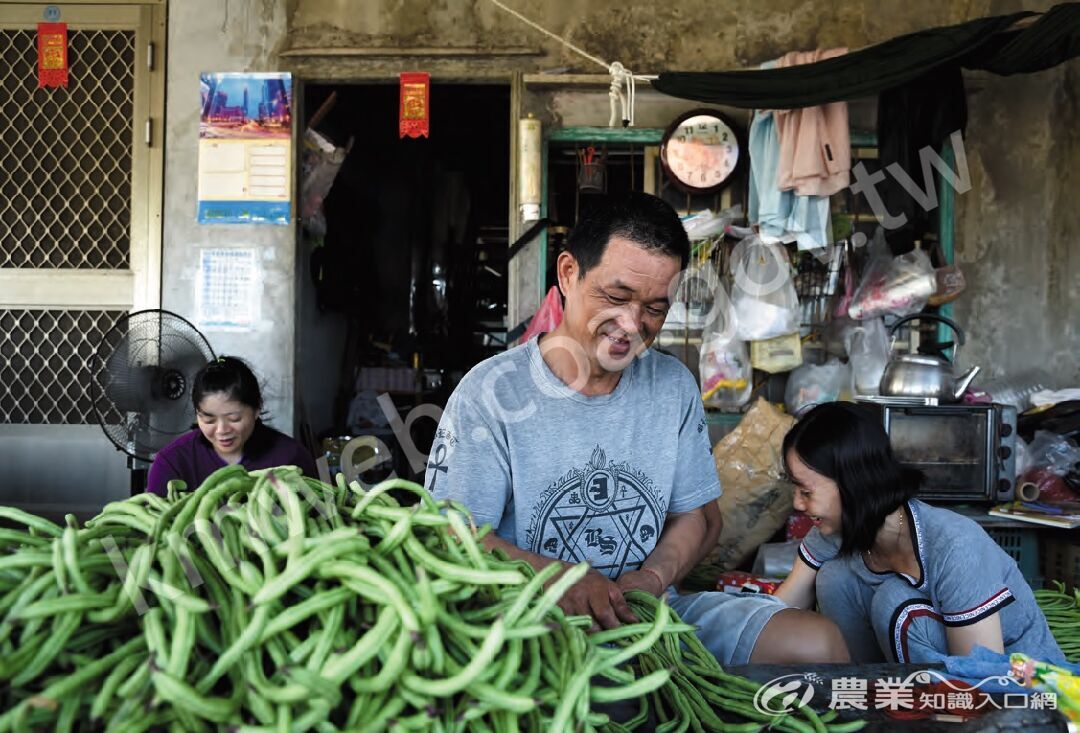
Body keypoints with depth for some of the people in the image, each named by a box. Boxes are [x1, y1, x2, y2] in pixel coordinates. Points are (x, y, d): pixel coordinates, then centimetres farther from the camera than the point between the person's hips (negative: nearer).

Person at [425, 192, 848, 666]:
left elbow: (700, 516, 12)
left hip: (649, 613, 6)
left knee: (818, 642, -14)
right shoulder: (491, 393, -8)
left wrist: (650, 579, -10)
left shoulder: (673, 386, 8)